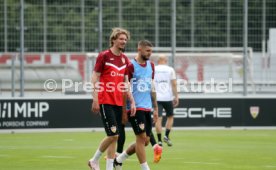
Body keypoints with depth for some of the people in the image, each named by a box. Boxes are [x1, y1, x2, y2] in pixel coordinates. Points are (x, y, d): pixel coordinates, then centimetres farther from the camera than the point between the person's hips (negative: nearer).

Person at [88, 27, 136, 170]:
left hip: (119, 102, 6)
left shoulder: (124, 59, 12)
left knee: (114, 137, 5)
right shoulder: (104, 56, -6)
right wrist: (95, 100, -13)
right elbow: (95, 78, -7)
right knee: (113, 135, -13)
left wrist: (132, 101, 12)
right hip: (106, 102, -6)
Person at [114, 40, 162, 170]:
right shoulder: (131, 66, -9)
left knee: (145, 141, 7)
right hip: (135, 108, -7)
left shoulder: (151, 65, 13)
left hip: (147, 108, 7)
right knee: (142, 137, -10)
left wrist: (155, 108, 18)